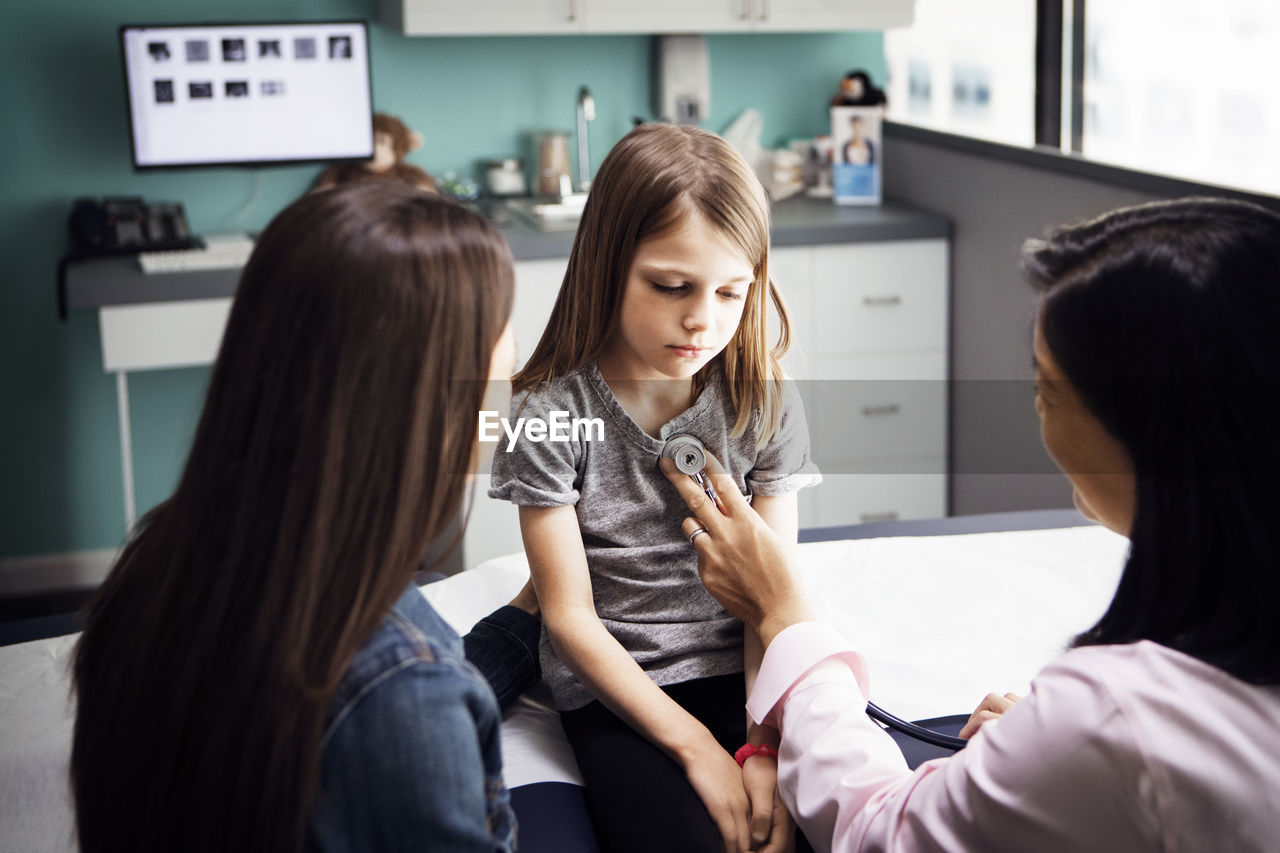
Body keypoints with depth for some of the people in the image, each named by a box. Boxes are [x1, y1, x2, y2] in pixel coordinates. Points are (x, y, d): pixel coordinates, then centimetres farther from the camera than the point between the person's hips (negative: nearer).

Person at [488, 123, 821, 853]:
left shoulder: (766, 405, -3)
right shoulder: (551, 414, -11)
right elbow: (571, 615, -9)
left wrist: (766, 748, -17)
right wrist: (695, 747, -15)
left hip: (741, 674, 3)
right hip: (614, 687, -2)